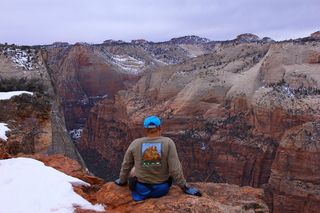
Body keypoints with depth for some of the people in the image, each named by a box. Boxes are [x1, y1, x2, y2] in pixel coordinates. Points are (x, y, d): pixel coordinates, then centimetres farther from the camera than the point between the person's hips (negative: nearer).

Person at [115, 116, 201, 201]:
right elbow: (175, 169, -16)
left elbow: (125, 167, 4)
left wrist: (122, 181, 22)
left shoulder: (135, 144, -8)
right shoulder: (168, 143, -14)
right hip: (162, 191, -1)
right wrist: (185, 187, -3)